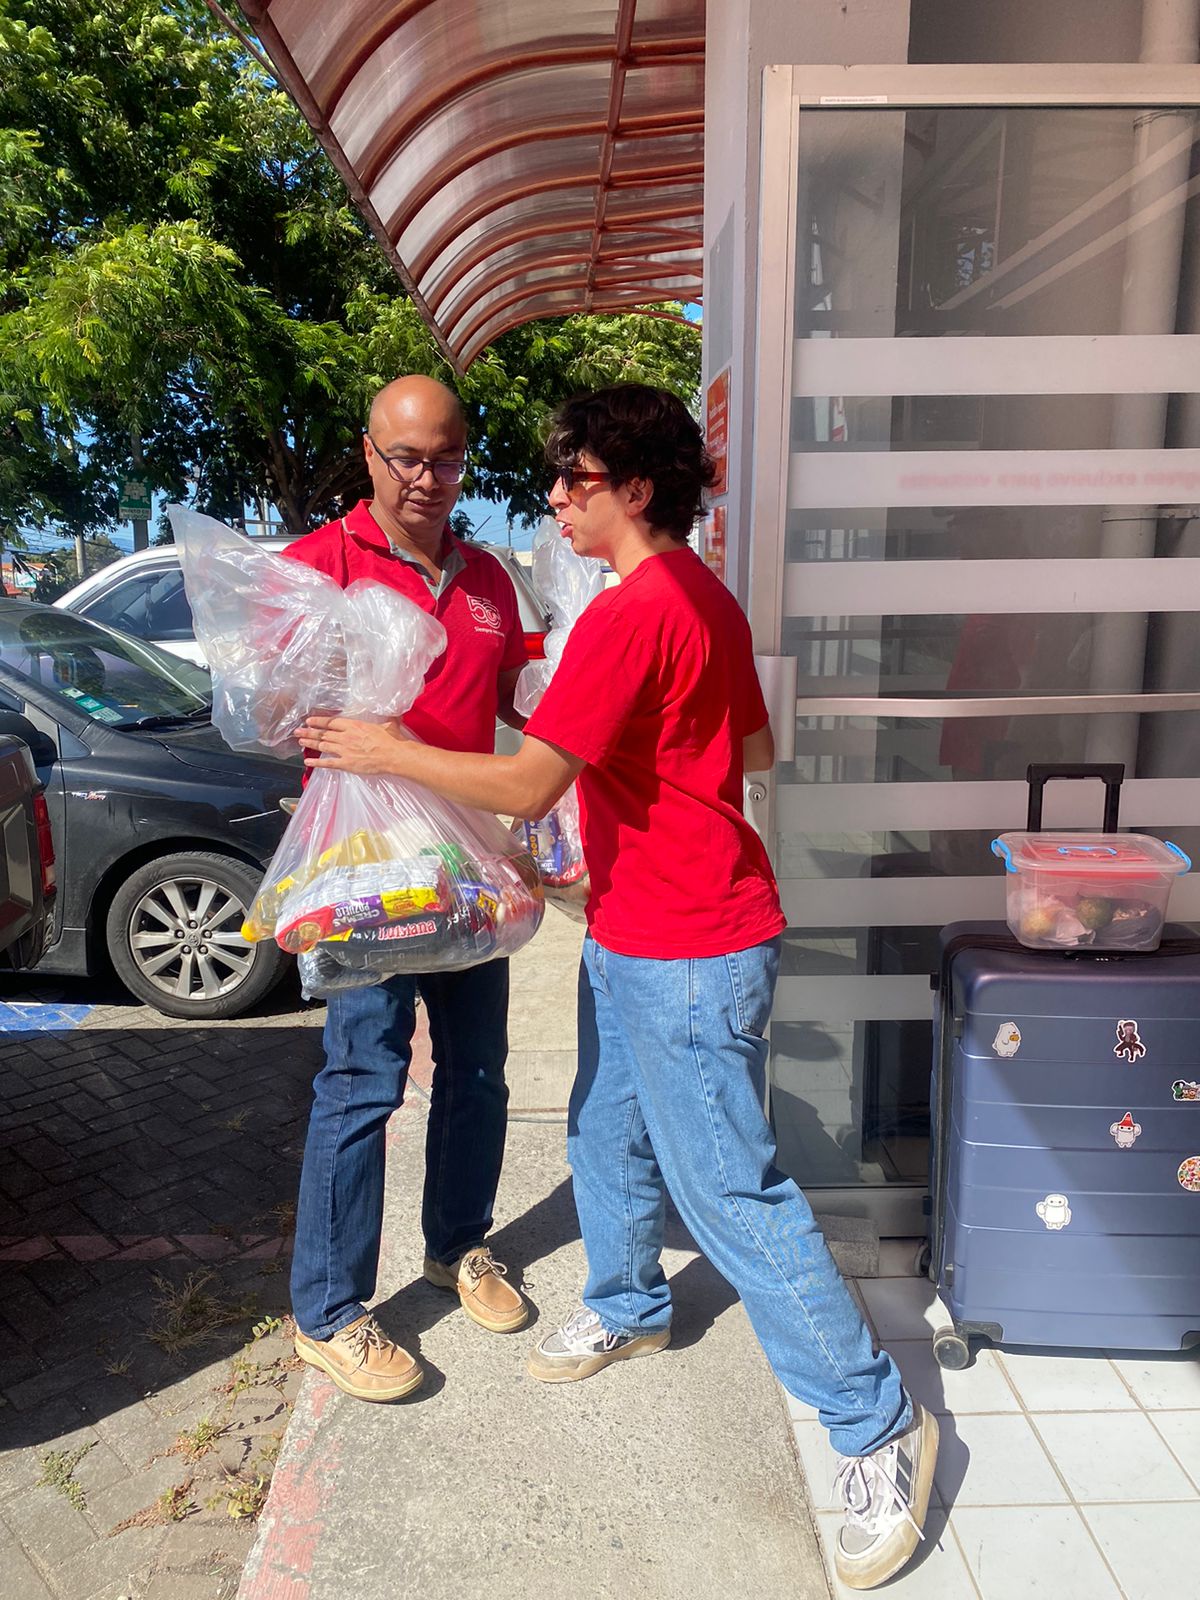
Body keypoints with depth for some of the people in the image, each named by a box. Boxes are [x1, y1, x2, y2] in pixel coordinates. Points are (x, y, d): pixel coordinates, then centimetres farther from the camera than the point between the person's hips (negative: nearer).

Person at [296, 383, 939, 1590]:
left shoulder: (632, 614, -21)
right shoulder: (703, 596, 10)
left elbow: (526, 785, -23)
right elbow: (757, 749, 17)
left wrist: (386, 753, -10)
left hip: (689, 955, -10)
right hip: (632, 935, 10)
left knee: (731, 1193, 0)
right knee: (606, 1138, 24)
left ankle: (879, 1429, 17)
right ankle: (626, 1308, 49)